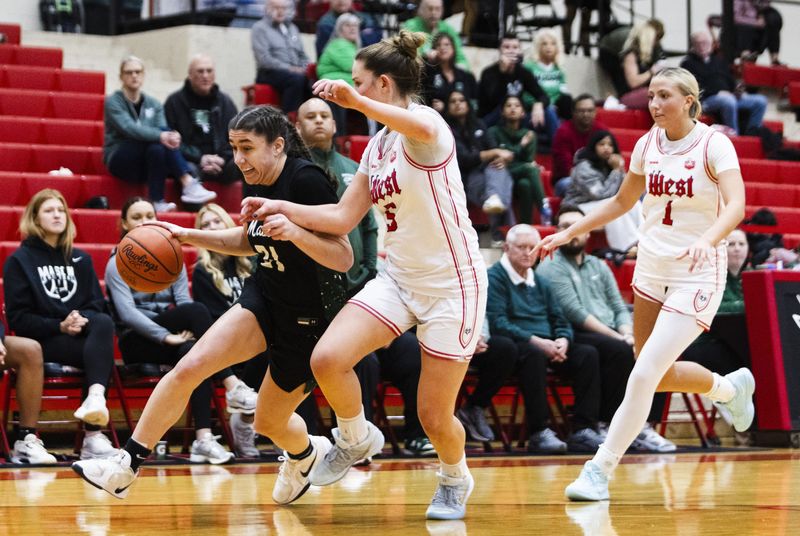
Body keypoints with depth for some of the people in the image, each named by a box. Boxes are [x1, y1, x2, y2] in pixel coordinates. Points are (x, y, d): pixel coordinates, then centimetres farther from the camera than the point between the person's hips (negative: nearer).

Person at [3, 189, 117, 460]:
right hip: (42, 340, -4)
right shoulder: (19, 261, 6)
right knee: (99, 350, -33)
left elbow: (97, 304, 12)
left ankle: (95, 396, -51)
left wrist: (82, 319, -13)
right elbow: (18, 318, -1)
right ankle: (92, 434, -42)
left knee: (103, 323, -33)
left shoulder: (80, 259, 20)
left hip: (82, 333, 4)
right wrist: (59, 326, -16)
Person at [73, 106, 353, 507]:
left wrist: (294, 231, -40)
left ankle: (305, 453, 46)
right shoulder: (264, 182, 0)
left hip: (309, 319, -6)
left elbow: (343, 258, -25)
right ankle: (126, 465, -8)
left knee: (269, 422, 9)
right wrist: (189, 236, 10)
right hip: (265, 297, 6)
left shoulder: (306, 180, -23)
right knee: (188, 368, -13)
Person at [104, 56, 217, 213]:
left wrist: (172, 136, -32)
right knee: (157, 141, -29)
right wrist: (161, 136, -38)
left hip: (146, 163, 4)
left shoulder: (153, 104, 12)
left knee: (157, 148, -31)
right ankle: (188, 184, -39)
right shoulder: (113, 102, -2)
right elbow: (129, 128, -22)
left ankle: (158, 201, -38)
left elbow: (164, 133, -5)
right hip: (120, 161, -4)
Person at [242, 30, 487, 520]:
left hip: (453, 283, -7)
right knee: (328, 359, -17)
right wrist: (282, 208, 8)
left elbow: (423, 129, -43)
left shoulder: (426, 119, -15)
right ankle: (356, 439, 11)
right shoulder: (377, 146, 10)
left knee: (435, 417, 0)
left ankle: (455, 478, 33)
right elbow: (343, 218, 13)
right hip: (400, 277, 7)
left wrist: (357, 101, -41)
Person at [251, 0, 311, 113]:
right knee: (296, 79, -36)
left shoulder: (292, 28, 25)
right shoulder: (260, 28, 5)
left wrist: (305, 68, 1)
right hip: (270, 73, -5)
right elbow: (264, 59, -8)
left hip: (296, 72, 5)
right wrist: (288, 68, -17)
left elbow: (302, 55, 24)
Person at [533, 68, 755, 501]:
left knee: (644, 373, -14)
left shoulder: (714, 144, -13)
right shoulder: (647, 144, 4)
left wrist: (706, 240, -45)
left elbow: (736, 205, -26)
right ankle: (730, 388, 43)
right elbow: (622, 201, 19)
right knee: (656, 375, 14)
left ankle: (600, 470, -5)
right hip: (651, 268, 7)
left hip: (696, 274, -7)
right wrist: (568, 233, 13)